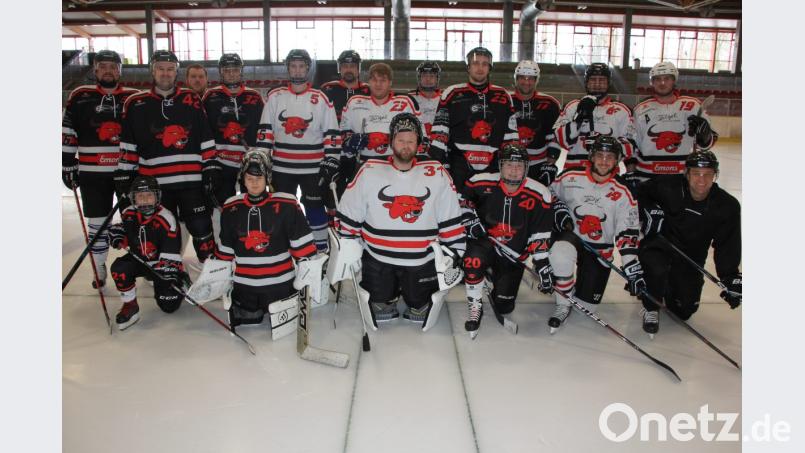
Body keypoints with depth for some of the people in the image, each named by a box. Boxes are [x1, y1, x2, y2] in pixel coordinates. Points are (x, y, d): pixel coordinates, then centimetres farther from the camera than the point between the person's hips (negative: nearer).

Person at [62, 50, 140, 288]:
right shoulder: (80, 97, 3)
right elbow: (67, 134, 3)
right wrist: (68, 165, -1)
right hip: (92, 172, 0)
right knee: (97, 222, 7)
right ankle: (99, 268, 20)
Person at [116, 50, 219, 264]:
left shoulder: (191, 100, 7)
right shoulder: (135, 104, 6)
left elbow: (206, 139, 7)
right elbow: (128, 145, 7)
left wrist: (211, 168, 1)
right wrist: (123, 175, 3)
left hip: (191, 179, -1)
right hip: (154, 182, 1)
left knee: (201, 228, -2)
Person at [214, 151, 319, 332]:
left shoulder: (286, 204, -12)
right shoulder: (232, 207, 1)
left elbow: (302, 240, -7)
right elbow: (226, 246, 12)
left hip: (279, 281, -3)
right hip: (244, 283, 3)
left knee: (282, 325, 4)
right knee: (246, 321, 8)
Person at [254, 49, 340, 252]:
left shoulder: (320, 99, 0)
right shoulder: (275, 96, 4)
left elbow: (332, 134, 0)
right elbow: (265, 132, 5)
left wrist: (330, 163, -5)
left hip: (313, 168, -2)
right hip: (281, 167, 2)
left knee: (314, 207, 4)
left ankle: (321, 250, 16)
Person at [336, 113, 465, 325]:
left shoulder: (436, 173, -2)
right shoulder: (370, 171, -4)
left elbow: (450, 219, 4)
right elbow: (348, 214, 2)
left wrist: (454, 253, 4)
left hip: (422, 260, 0)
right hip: (377, 259, 0)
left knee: (419, 306, 2)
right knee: (379, 303, 1)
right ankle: (386, 298, 33)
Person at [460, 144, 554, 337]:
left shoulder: (540, 195, -13)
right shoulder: (482, 183, -15)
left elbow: (541, 235, -8)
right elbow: (462, 197, 6)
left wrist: (543, 265, -12)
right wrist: (470, 219, -8)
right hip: (484, 242, -1)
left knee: (504, 307, 1)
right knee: (474, 259, -38)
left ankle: (497, 278, 36)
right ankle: (474, 308, -13)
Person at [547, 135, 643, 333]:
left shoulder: (623, 193, -9)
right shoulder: (570, 177, -9)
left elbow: (628, 235, -10)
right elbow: (551, 195, 12)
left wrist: (634, 269, -16)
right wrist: (559, 210, -9)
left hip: (600, 249, 1)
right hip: (570, 235, -1)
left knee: (586, 304, -1)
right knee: (560, 256, -38)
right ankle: (563, 305, -12)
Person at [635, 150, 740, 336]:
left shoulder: (727, 206, -14)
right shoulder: (667, 186, -22)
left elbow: (727, 244, -6)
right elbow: (640, 193, -2)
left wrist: (731, 277, -10)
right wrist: (649, 211, -19)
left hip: (691, 257, 3)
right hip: (659, 242, -3)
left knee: (685, 310, 4)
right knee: (657, 270, -36)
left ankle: (668, 286, 38)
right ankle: (651, 309, -6)